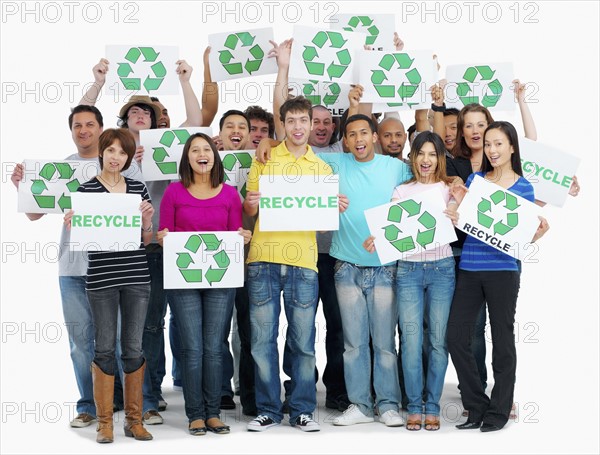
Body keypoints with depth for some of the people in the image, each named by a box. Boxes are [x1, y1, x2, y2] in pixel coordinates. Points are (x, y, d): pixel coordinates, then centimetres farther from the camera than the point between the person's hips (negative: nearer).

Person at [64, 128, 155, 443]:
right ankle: (105, 422, 11)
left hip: (136, 277, 2)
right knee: (105, 348, 2)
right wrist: (72, 225, -19)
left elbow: (146, 240, 11)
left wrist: (146, 220, -8)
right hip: (101, 278, -2)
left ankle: (134, 419, 15)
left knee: (134, 348, 6)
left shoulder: (138, 188, 9)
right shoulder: (86, 190, 1)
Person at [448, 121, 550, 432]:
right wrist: (460, 203, -7)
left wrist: (539, 232, -15)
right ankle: (477, 407, 14)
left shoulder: (523, 187, 3)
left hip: (503, 271, -3)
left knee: (502, 340, 4)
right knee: (456, 338, 0)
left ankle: (499, 410, 15)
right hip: (469, 269, 3)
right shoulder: (474, 179, 10)